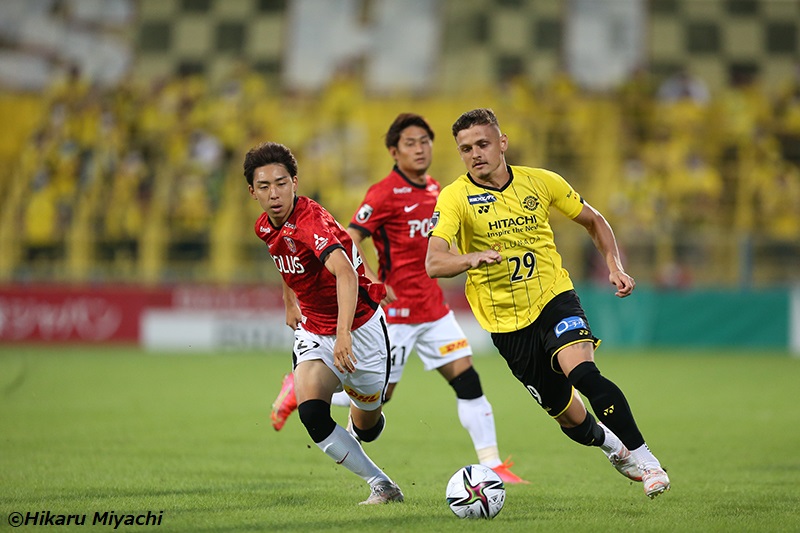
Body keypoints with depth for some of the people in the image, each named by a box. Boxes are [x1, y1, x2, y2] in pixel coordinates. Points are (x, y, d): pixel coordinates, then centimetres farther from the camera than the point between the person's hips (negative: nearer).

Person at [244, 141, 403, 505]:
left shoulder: (311, 222, -29)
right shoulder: (265, 227, -4)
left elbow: (345, 273, -47)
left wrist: (343, 333, -58)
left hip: (360, 328, -5)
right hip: (314, 331, 5)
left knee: (366, 427, 11)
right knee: (311, 413, -22)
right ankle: (381, 486, -9)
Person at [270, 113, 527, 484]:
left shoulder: (434, 190, 11)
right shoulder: (384, 194, -14)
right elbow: (348, 241, -20)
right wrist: (374, 284, -30)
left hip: (433, 307, 7)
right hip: (396, 310, -7)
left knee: (467, 380, -2)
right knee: (378, 393, 0)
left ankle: (491, 464, 0)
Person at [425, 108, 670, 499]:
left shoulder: (540, 182, -1)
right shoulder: (455, 198, -10)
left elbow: (593, 221, 14)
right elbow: (434, 264, -23)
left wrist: (615, 266, 0)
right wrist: (473, 258, -42)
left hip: (554, 298, 0)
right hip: (506, 323, 0)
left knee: (582, 371, -30)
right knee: (569, 416, 7)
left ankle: (642, 456, -19)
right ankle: (611, 445, 41)